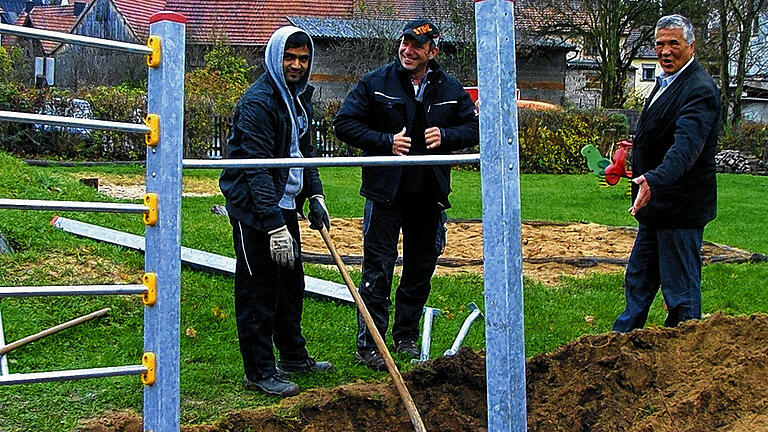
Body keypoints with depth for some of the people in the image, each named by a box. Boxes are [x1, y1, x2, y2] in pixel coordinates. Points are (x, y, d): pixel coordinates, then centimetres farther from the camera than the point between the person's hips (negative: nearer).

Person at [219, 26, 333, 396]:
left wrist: (315, 195, 12)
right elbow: (257, 168, -24)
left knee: (291, 283, 18)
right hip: (253, 208, -9)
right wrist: (275, 226, -28)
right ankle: (259, 371, 7)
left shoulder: (300, 96, 11)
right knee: (258, 290, -2)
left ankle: (293, 355, 32)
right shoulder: (258, 101, -19)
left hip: (285, 203, 9)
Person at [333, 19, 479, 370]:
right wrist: (386, 141, -14)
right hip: (385, 190, -4)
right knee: (378, 268, -3)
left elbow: (473, 127, 14)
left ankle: (406, 336, 27)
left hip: (429, 194, 4)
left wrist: (445, 136, -7)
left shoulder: (450, 89, 6)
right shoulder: (375, 83, -3)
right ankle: (368, 344, 4)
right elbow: (344, 123, -3)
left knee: (421, 267, 12)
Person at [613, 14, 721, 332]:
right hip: (656, 205, 10)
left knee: (681, 290, 0)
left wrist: (654, 180, -49)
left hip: (680, 209, -10)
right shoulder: (665, 82, 13)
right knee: (638, 281, 21)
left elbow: (686, 146, -35)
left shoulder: (700, 90, -20)